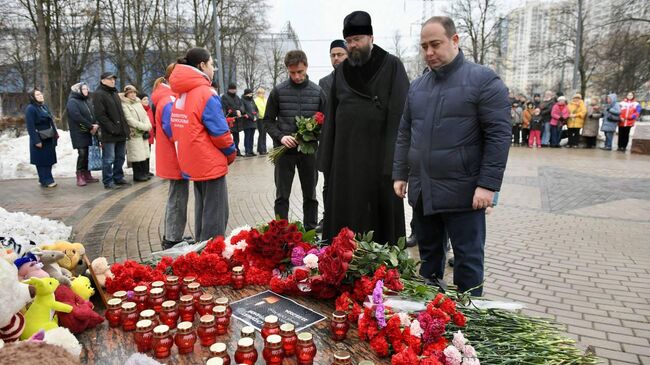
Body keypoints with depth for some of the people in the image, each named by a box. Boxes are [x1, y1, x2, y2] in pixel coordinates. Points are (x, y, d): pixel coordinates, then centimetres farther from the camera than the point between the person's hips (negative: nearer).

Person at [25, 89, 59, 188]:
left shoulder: (44, 106, 12)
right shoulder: (30, 109, -13)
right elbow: (30, 127, -17)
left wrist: (55, 133, 10)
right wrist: (36, 141, -20)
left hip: (49, 138, 8)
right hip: (40, 139, -8)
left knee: (49, 159, 12)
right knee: (42, 160, 0)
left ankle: (48, 179, 22)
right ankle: (45, 181, 7)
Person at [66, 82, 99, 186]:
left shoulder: (87, 101, 19)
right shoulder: (72, 102, -6)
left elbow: (94, 114, 13)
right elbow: (77, 117, -17)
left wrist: (96, 125, -8)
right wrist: (90, 127, -17)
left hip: (90, 133, 7)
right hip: (79, 133, -7)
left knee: (89, 154, 6)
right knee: (82, 154, -10)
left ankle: (87, 175, 14)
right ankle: (80, 177, -3)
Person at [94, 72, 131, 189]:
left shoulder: (115, 93, 21)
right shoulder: (98, 94, -6)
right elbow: (100, 115, -14)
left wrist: (126, 128, 12)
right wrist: (112, 128, -19)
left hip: (121, 132, 8)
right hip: (109, 134, -8)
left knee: (120, 157, 13)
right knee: (109, 159, -3)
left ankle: (118, 178, 24)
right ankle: (108, 182, 4)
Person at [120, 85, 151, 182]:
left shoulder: (138, 103, 17)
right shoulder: (124, 105, -7)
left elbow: (145, 115, 13)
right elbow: (130, 120, -15)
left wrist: (147, 125, -6)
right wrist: (143, 126, -16)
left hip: (143, 133, 7)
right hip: (134, 133, -7)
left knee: (144, 153, 9)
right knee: (137, 155, -5)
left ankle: (144, 173, 17)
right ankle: (137, 175, 4)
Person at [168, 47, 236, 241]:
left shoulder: (179, 94, 9)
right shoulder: (206, 93, -16)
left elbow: (169, 126, 11)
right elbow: (220, 132, -18)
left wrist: (188, 149, 16)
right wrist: (231, 153, -2)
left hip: (192, 163, 9)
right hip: (211, 163, -9)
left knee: (202, 211, 20)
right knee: (215, 214, 0)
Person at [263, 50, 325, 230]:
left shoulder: (317, 91, 4)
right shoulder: (278, 91, 0)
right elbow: (268, 120, 2)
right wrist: (280, 137, -15)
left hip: (309, 150, 2)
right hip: (284, 150, -1)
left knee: (310, 195, 10)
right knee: (282, 196, 5)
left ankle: (310, 231, 23)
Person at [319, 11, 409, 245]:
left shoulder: (392, 66, -2)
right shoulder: (341, 71, 12)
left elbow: (399, 114, -8)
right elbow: (331, 116, 13)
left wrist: (393, 160, -15)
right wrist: (327, 159, 8)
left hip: (378, 155, -4)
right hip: (345, 155, 4)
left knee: (380, 214, 3)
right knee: (345, 214, 7)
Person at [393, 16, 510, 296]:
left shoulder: (483, 80, -5)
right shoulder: (417, 86, 13)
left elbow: (499, 134, -10)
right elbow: (404, 134, 16)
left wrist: (488, 184, -16)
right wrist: (400, 174, 10)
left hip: (462, 193, -5)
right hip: (422, 192, 6)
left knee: (468, 260, 5)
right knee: (428, 256, 16)